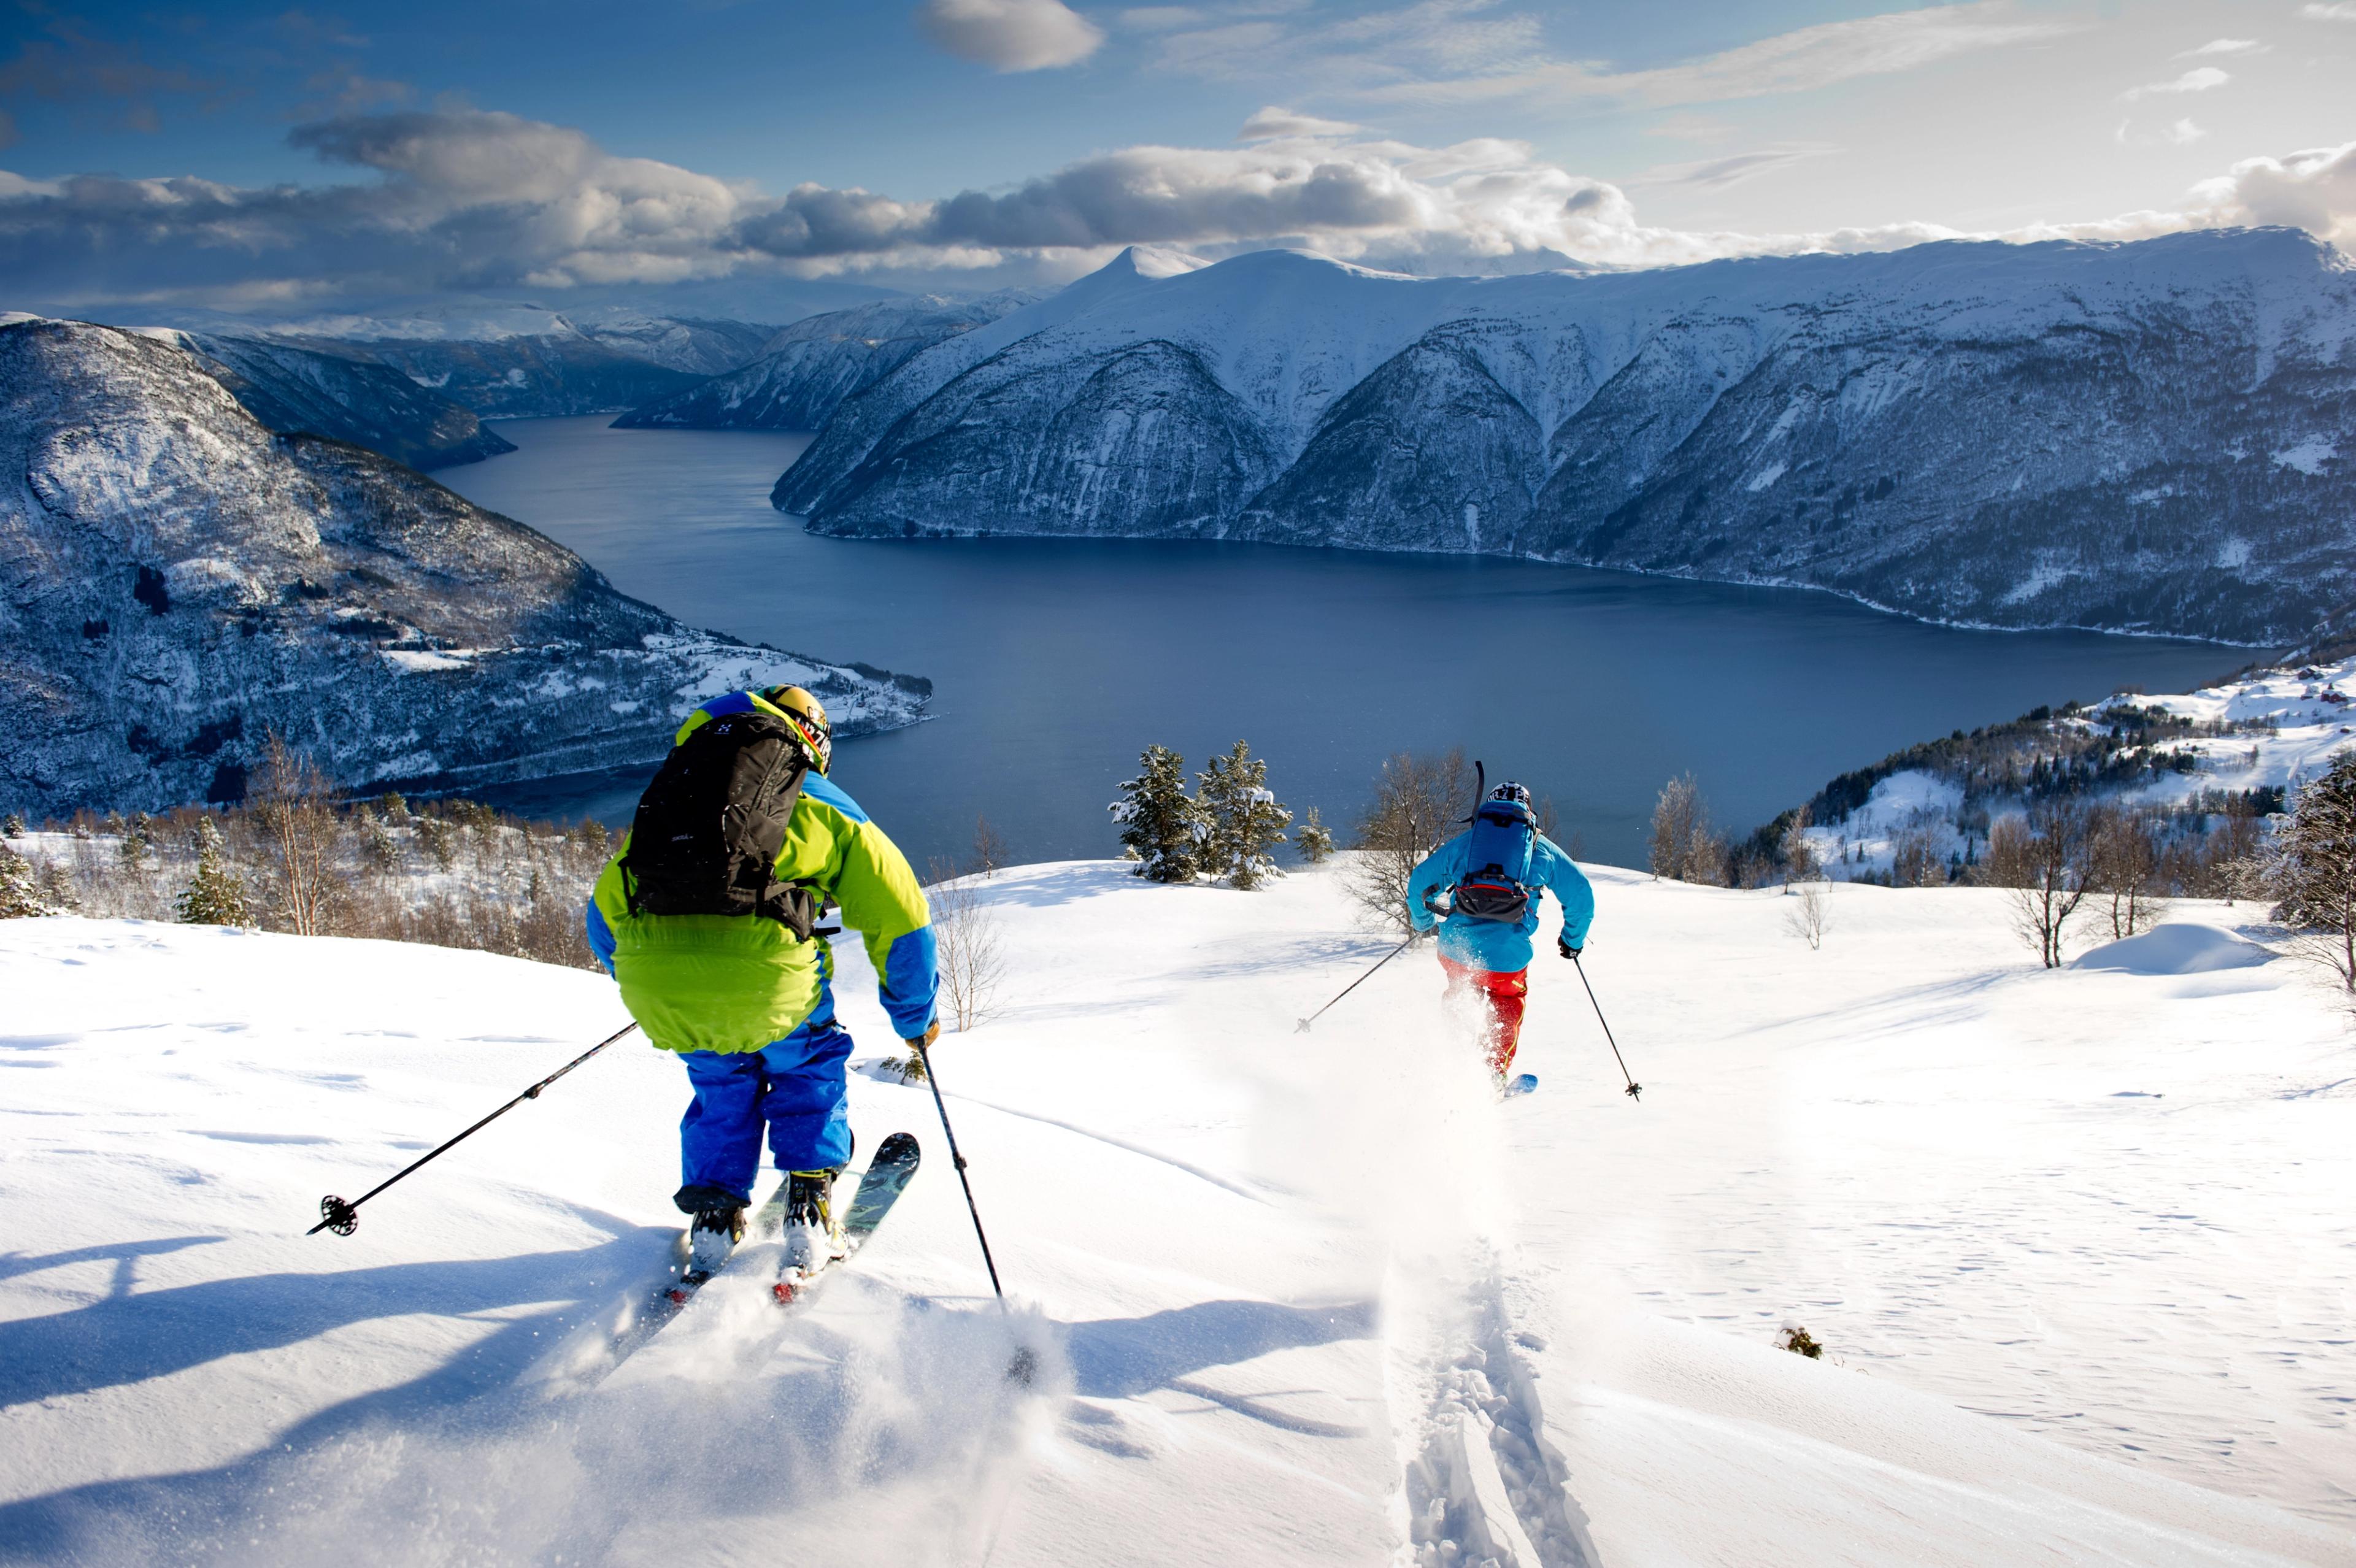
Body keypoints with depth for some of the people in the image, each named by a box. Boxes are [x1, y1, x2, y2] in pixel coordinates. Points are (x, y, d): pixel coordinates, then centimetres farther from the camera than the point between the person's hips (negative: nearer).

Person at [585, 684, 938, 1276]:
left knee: (721, 1079, 33)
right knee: (811, 1066, 28)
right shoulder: (824, 807, 23)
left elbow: (604, 914, 36)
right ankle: (808, 1214, 20)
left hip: (650, 977, 3)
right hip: (761, 968, -3)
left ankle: (713, 1219, 26)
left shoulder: (665, 797, 32)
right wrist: (915, 1017, 34)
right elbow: (900, 917, 20)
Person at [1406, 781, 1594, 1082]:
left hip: (1455, 947, 1)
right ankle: (1494, 1075, 20)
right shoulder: (1543, 848, 16)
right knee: (1509, 1002, 28)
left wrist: (1422, 923, 36)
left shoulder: (1464, 841, 19)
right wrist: (1573, 939, 30)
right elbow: (1581, 893, 15)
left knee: (1460, 994, 32)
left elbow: (1420, 881, 18)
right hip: (1506, 956, -1)